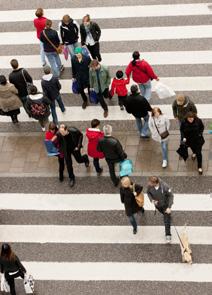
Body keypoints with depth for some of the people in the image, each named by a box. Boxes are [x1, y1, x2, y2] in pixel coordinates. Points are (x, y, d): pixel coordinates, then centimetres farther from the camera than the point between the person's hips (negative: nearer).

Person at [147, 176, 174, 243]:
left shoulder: (164, 186, -37)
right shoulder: (150, 186, -28)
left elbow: (171, 196, -24)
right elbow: (148, 192, -5)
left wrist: (169, 207, -28)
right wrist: (152, 200, -24)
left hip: (166, 204, -4)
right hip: (157, 204, 4)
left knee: (167, 219, 2)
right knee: (164, 214, 31)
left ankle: (168, 235, 15)